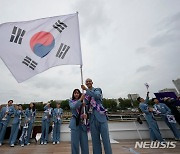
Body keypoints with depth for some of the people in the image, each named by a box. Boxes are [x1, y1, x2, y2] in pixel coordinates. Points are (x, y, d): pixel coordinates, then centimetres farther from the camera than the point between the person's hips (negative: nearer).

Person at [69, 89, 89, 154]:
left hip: (82, 123, 2)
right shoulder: (71, 101, 5)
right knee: (75, 142, 3)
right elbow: (73, 107, -17)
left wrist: (85, 115, -12)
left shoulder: (83, 102, 10)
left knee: (84, 143, 6)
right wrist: (80, 99, -27)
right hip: (75, 123, -2)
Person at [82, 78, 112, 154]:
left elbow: (96, 96, -19)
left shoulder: (97, 90, 5)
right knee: (95, 140, 10)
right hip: (92, 118, 3)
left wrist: (86, 89, -18)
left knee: (106, 138, 2)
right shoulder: (86, 94, 14)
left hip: (101, 116, -3)